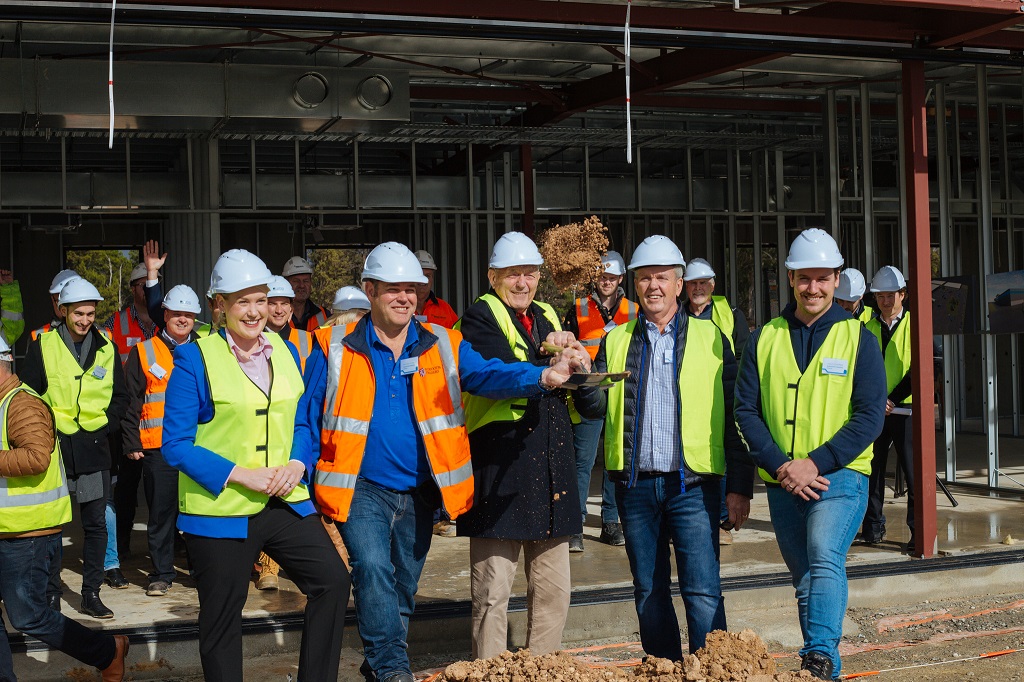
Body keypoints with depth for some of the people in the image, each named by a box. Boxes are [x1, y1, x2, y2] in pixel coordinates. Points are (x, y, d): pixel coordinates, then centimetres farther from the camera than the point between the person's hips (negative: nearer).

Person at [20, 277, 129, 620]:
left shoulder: (107, 349, 8)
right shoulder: (43, 345, 0)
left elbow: (119, 396, 13)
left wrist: (107, 430, 1)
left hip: (93, 449, 2)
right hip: (53, 448, -2)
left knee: (96, 524, 4)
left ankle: (91, 594, 14)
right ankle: (51, 596, 11)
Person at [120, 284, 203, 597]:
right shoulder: (143, 352, 6)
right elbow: (131, 401, 4)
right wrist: (131, 443, -2)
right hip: (158, 446, -2)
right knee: (161, 511, 2)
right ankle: (161, 573, 11)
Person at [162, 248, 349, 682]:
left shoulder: (284, 351, 8)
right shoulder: (194, 359, -8)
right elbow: (176, 444, -10)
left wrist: (297, 464, -6)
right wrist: (239, 475, -18)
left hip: (283, 501, 5)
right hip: (220, 509, -4)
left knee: (332, 581, -6)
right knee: (222, 619, 7)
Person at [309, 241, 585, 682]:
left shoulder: (443, 346, 2)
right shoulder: (337, 348, -3)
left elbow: (488, 375, -13)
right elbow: (306, 414, 1)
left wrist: (543, 377, -31)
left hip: (419, 492, 3)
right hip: (363, 491, -3)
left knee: (404, 585, 14)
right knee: (373, 570, -22)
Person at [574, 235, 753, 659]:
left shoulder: (710, 338, 4)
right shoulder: (616, 342, 12)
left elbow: (733, 414, 2)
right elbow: (597, 404, 1)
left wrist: (740, 485, -3)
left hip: (693, 484, -3)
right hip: (636, 484, 3)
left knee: (702, 591, -8)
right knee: (649, 592, 11)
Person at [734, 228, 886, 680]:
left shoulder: (857, 338, 1)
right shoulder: (765, 339, 8)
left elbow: (870, 415, -6)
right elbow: (746, 410, 3)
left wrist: (815, 463, -16)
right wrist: (781, 466, -12)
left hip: (839, 476, -3)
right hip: (782, 483, 3)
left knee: (825, 558, -26)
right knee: (804, 580, 10)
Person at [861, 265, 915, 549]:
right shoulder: (868, 328, 10)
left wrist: (892, 399, -11)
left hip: (905, 409, -3)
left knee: (913, 472, -4)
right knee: (872, 470, 6)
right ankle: (873, 526, 17)